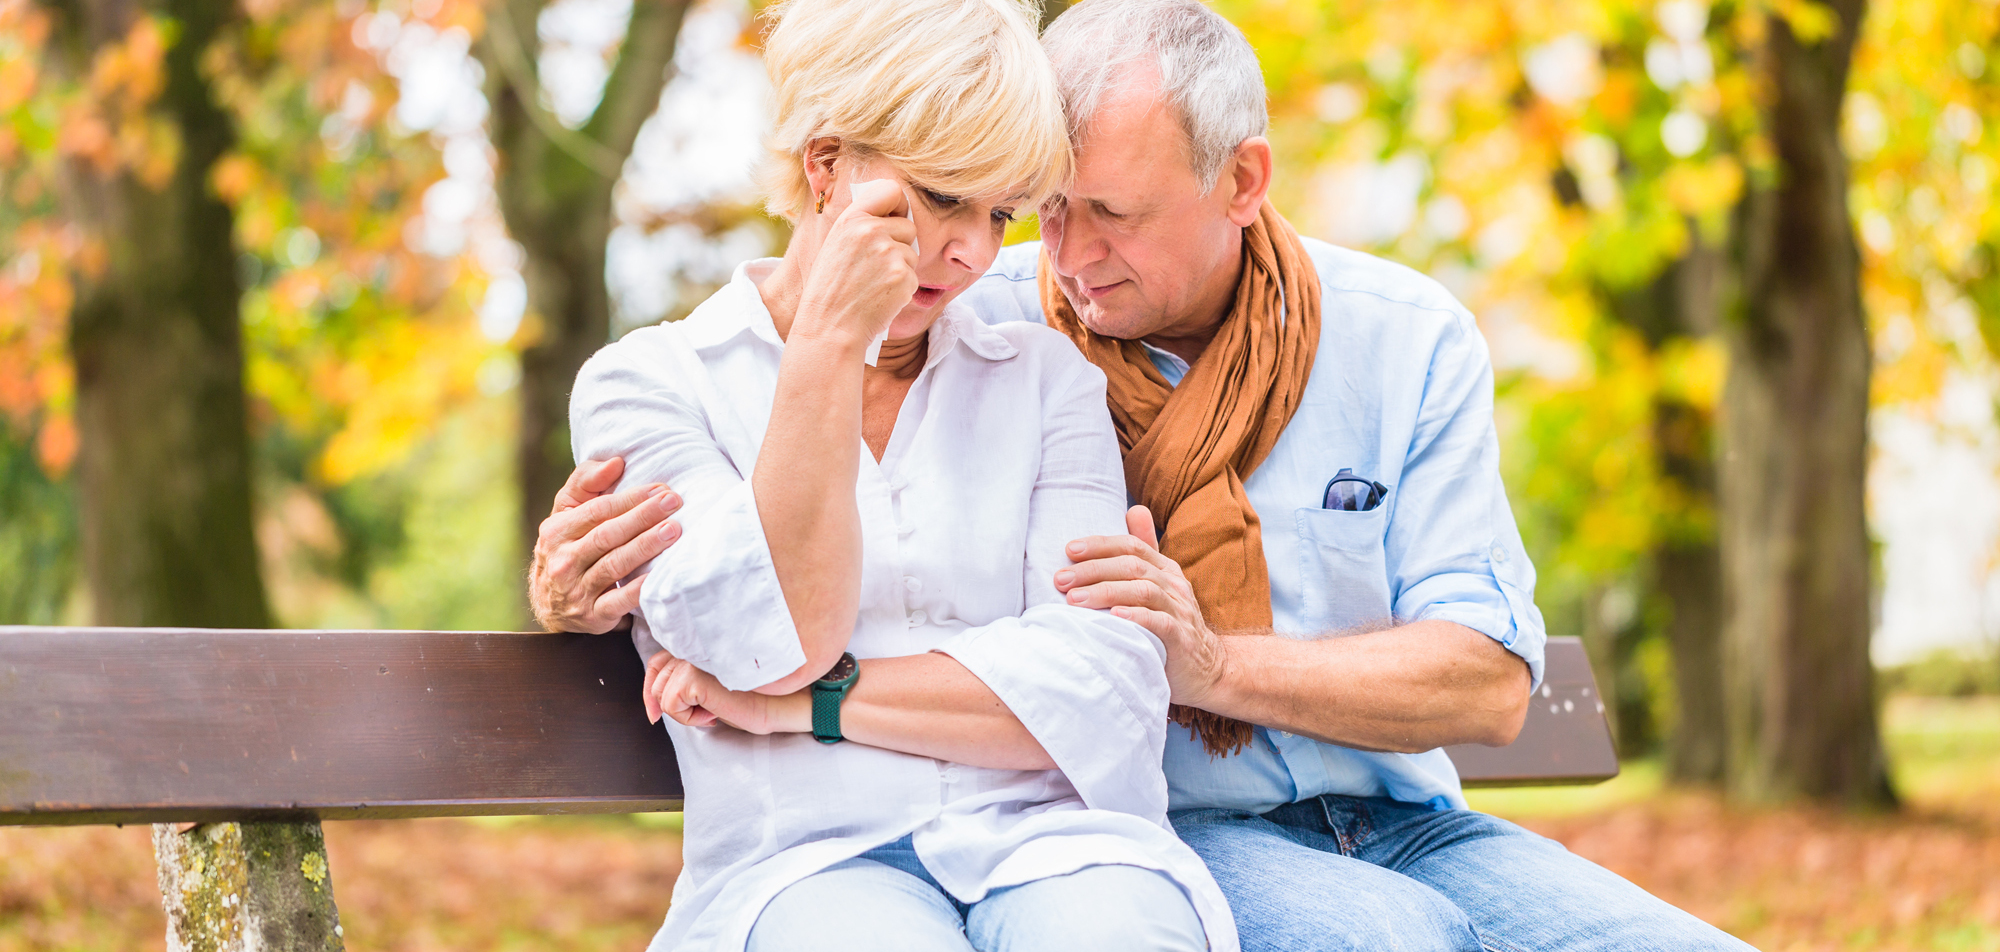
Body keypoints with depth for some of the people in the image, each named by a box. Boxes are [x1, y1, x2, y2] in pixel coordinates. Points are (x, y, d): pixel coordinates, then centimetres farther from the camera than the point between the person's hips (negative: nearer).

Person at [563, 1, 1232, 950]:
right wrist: (830, 342, -8)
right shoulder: (646, 382, 9)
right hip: (810, 861, -1)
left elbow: (1108, 684, 3)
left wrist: (805, 705, -4)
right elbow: (780, 642, -6)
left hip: (1052, 838, 2)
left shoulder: (1046, 376, 16)